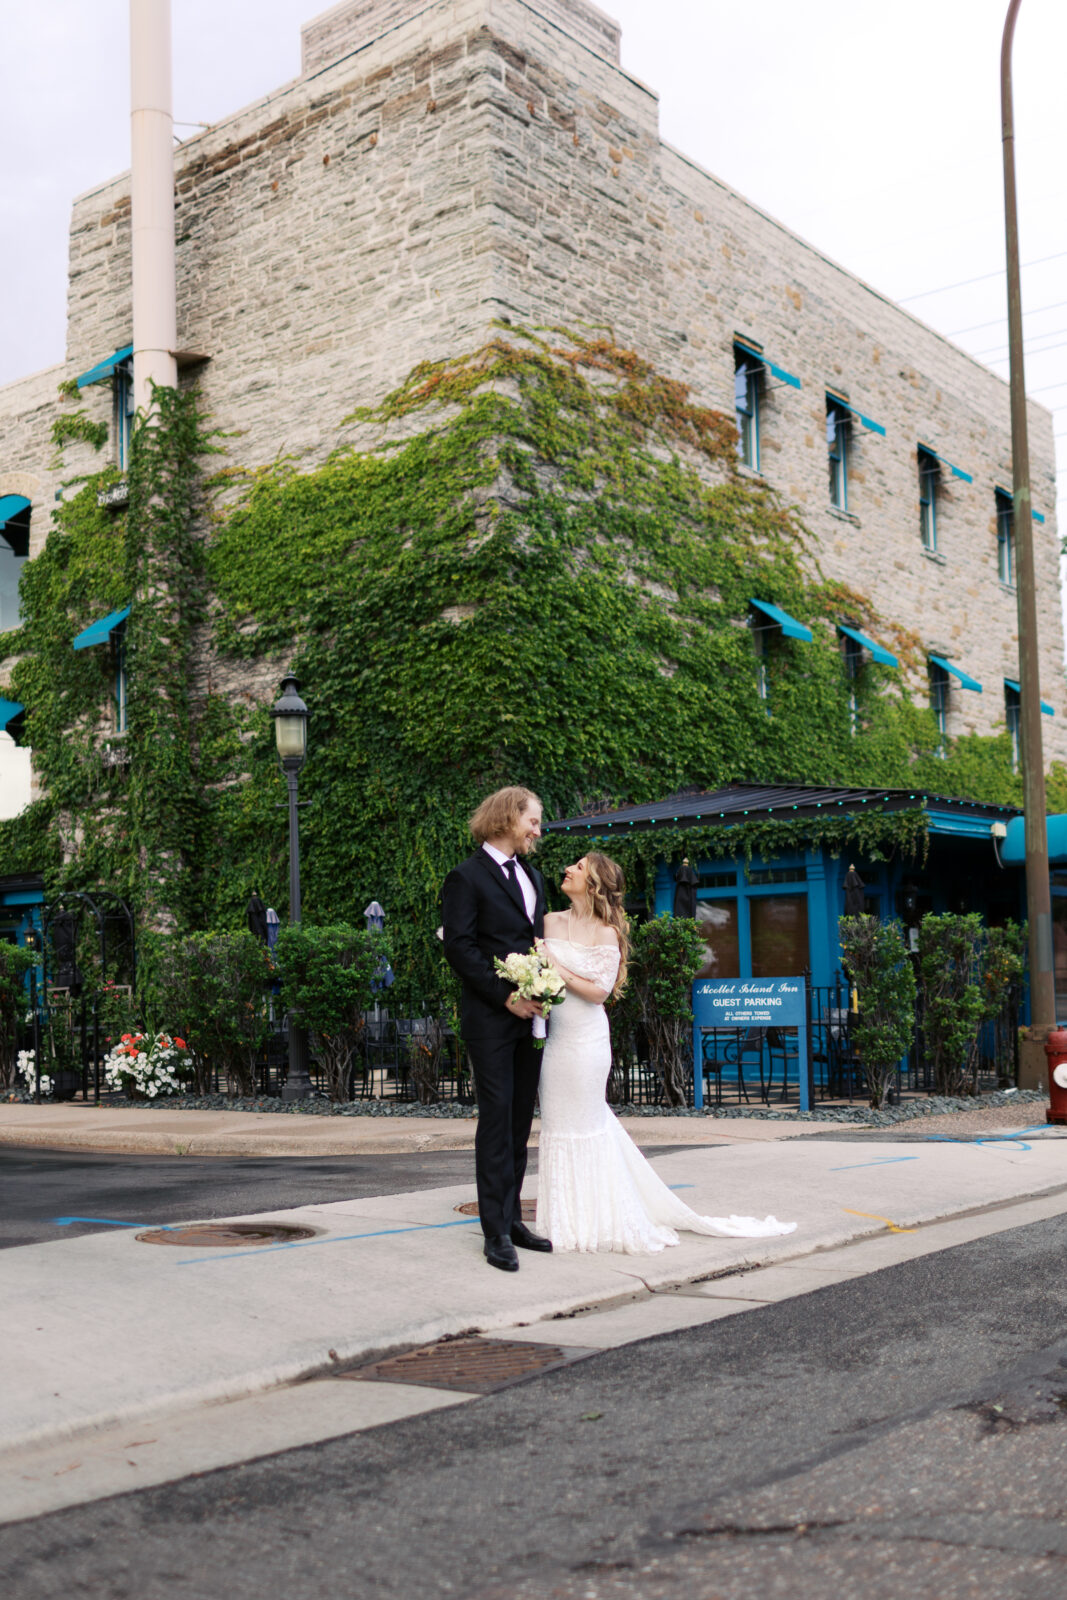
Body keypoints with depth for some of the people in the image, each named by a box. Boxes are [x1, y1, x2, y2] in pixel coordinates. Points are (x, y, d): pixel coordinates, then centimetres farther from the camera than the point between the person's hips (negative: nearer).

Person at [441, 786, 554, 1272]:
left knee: (520, 1121, 9)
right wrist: (505, 995, -16)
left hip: (530, 1014, 7)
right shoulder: (467, 877, -7)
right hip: (490, 1018, -7)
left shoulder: (532, 875, 17)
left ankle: (511, 1219, 17)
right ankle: (496, 1232, -1)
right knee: (496, 1118, -6)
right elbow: (459, 946, -13)